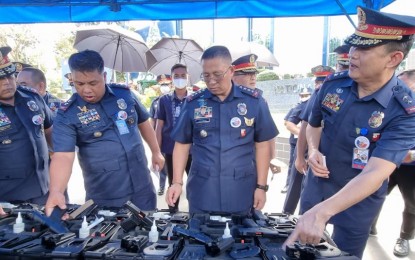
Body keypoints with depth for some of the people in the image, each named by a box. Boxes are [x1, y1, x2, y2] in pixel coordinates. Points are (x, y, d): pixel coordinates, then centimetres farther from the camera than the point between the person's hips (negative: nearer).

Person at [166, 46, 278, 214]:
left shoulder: (254, 101, -3)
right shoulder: (193, 103, -1)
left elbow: (262, 145, 1)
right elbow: (182, 144, 4)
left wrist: (261, 186, -2)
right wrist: (177, 182, -3)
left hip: (241, 193, 0)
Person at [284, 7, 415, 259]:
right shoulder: (333, 83, -11)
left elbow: (375, 173, -36)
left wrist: (322, 212, -47)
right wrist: (313, 151, -14)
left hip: (357, 204, -3)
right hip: (315, 190, 4)